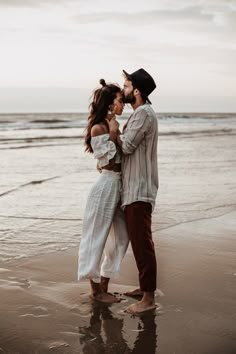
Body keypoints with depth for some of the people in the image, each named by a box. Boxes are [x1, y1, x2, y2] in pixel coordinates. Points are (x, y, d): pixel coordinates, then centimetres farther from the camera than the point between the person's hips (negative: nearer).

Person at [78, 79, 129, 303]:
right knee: (97, 236, 1)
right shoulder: (98, 128, -12)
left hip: (118, 185, 9)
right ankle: (95, 288, 13)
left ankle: (104, 287, 22)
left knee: (120, 237, 12)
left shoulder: (112, 127, 13)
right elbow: (108, 158, -16)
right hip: (106, 185, -9)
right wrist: (114, 130, -13)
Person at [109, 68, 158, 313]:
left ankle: (148, 298, -5)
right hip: (132, 188, 11)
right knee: (137, 240, 17)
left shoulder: (144, 113, -14)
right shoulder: (138, 114, 18)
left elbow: (127, 146, -16)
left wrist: (114, 130, 0)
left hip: (139, 190, -11)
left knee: (142, 242, -9)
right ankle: (144, 286, 28)